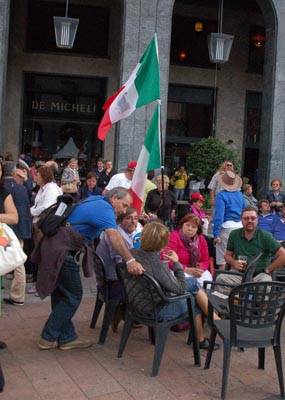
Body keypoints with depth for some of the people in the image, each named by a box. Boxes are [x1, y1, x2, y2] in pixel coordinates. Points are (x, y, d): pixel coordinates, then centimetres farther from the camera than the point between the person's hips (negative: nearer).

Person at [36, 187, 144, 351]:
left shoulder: (96, 200, 14)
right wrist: (130, 261, -42)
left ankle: (66, 337, 22)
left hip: (53, 245, 10)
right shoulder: (105, 208, -15)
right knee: (73, 296, -1)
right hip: (62, 251, -10)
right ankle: (48, 337, 7)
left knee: (61, 294, 13)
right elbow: (114, 236, -32)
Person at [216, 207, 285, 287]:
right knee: (221, 279, -28)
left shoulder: (265, 236, 0)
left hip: (259, 274, -1)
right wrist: (234, 263, -6)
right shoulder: (234, 234, 8)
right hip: (239, 273, 2)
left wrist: (268, 269, -2)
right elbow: (227, 255, 16)